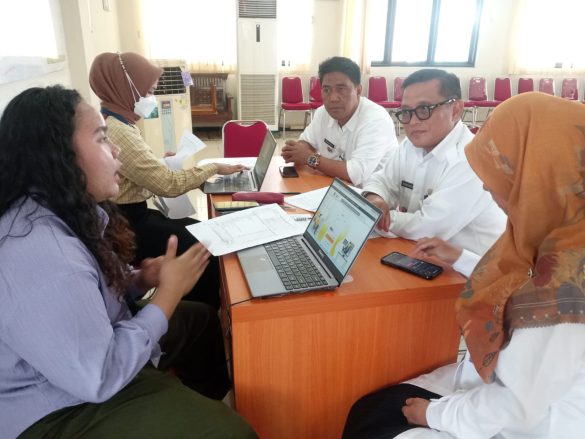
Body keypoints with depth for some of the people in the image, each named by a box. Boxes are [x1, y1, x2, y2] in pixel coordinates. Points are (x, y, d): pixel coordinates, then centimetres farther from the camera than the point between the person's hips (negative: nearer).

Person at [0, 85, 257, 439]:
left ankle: (207, 406, 42)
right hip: (60, 411, -9)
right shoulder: (38, 255, -35)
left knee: (202, 318, 20)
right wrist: (170, 290, -22)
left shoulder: (68, 211, -4)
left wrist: (139, 280, -8)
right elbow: (101, 377, -30)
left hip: (95, 345, 10)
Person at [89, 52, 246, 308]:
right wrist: (215, 168, -15)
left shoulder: (114, 123, 10)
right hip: (128, 225, -10)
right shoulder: (117, 133, -24)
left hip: (131, 215, 10)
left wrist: (161, 162, 3)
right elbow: (169, 184, -25)